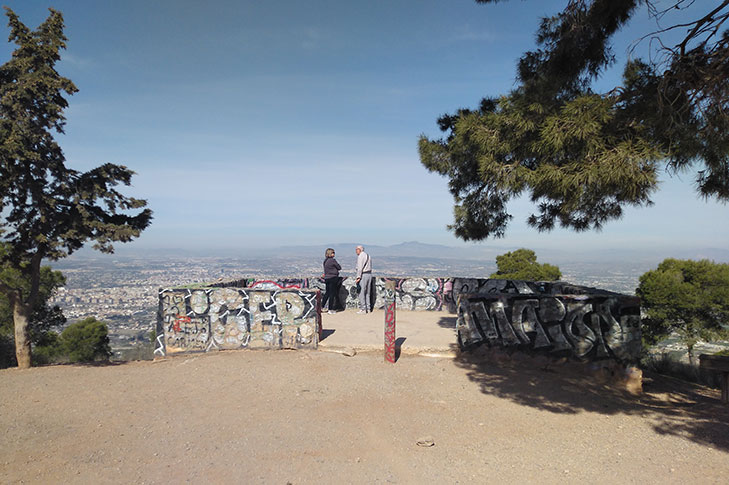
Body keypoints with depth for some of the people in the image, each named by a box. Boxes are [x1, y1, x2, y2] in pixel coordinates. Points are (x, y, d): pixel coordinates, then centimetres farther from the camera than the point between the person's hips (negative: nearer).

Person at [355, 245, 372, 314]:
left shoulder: (360, 256, -9)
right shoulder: (368, 255, 18)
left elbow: (360, 267, -16)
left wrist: (358, 277, -16)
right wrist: (369, 275, 16)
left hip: (363, 275, -9)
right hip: (369, 274, 9)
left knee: (362, 293, -6)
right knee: (367, 293, 11)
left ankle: (363, 309, -7)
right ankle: (368, 308, 12)